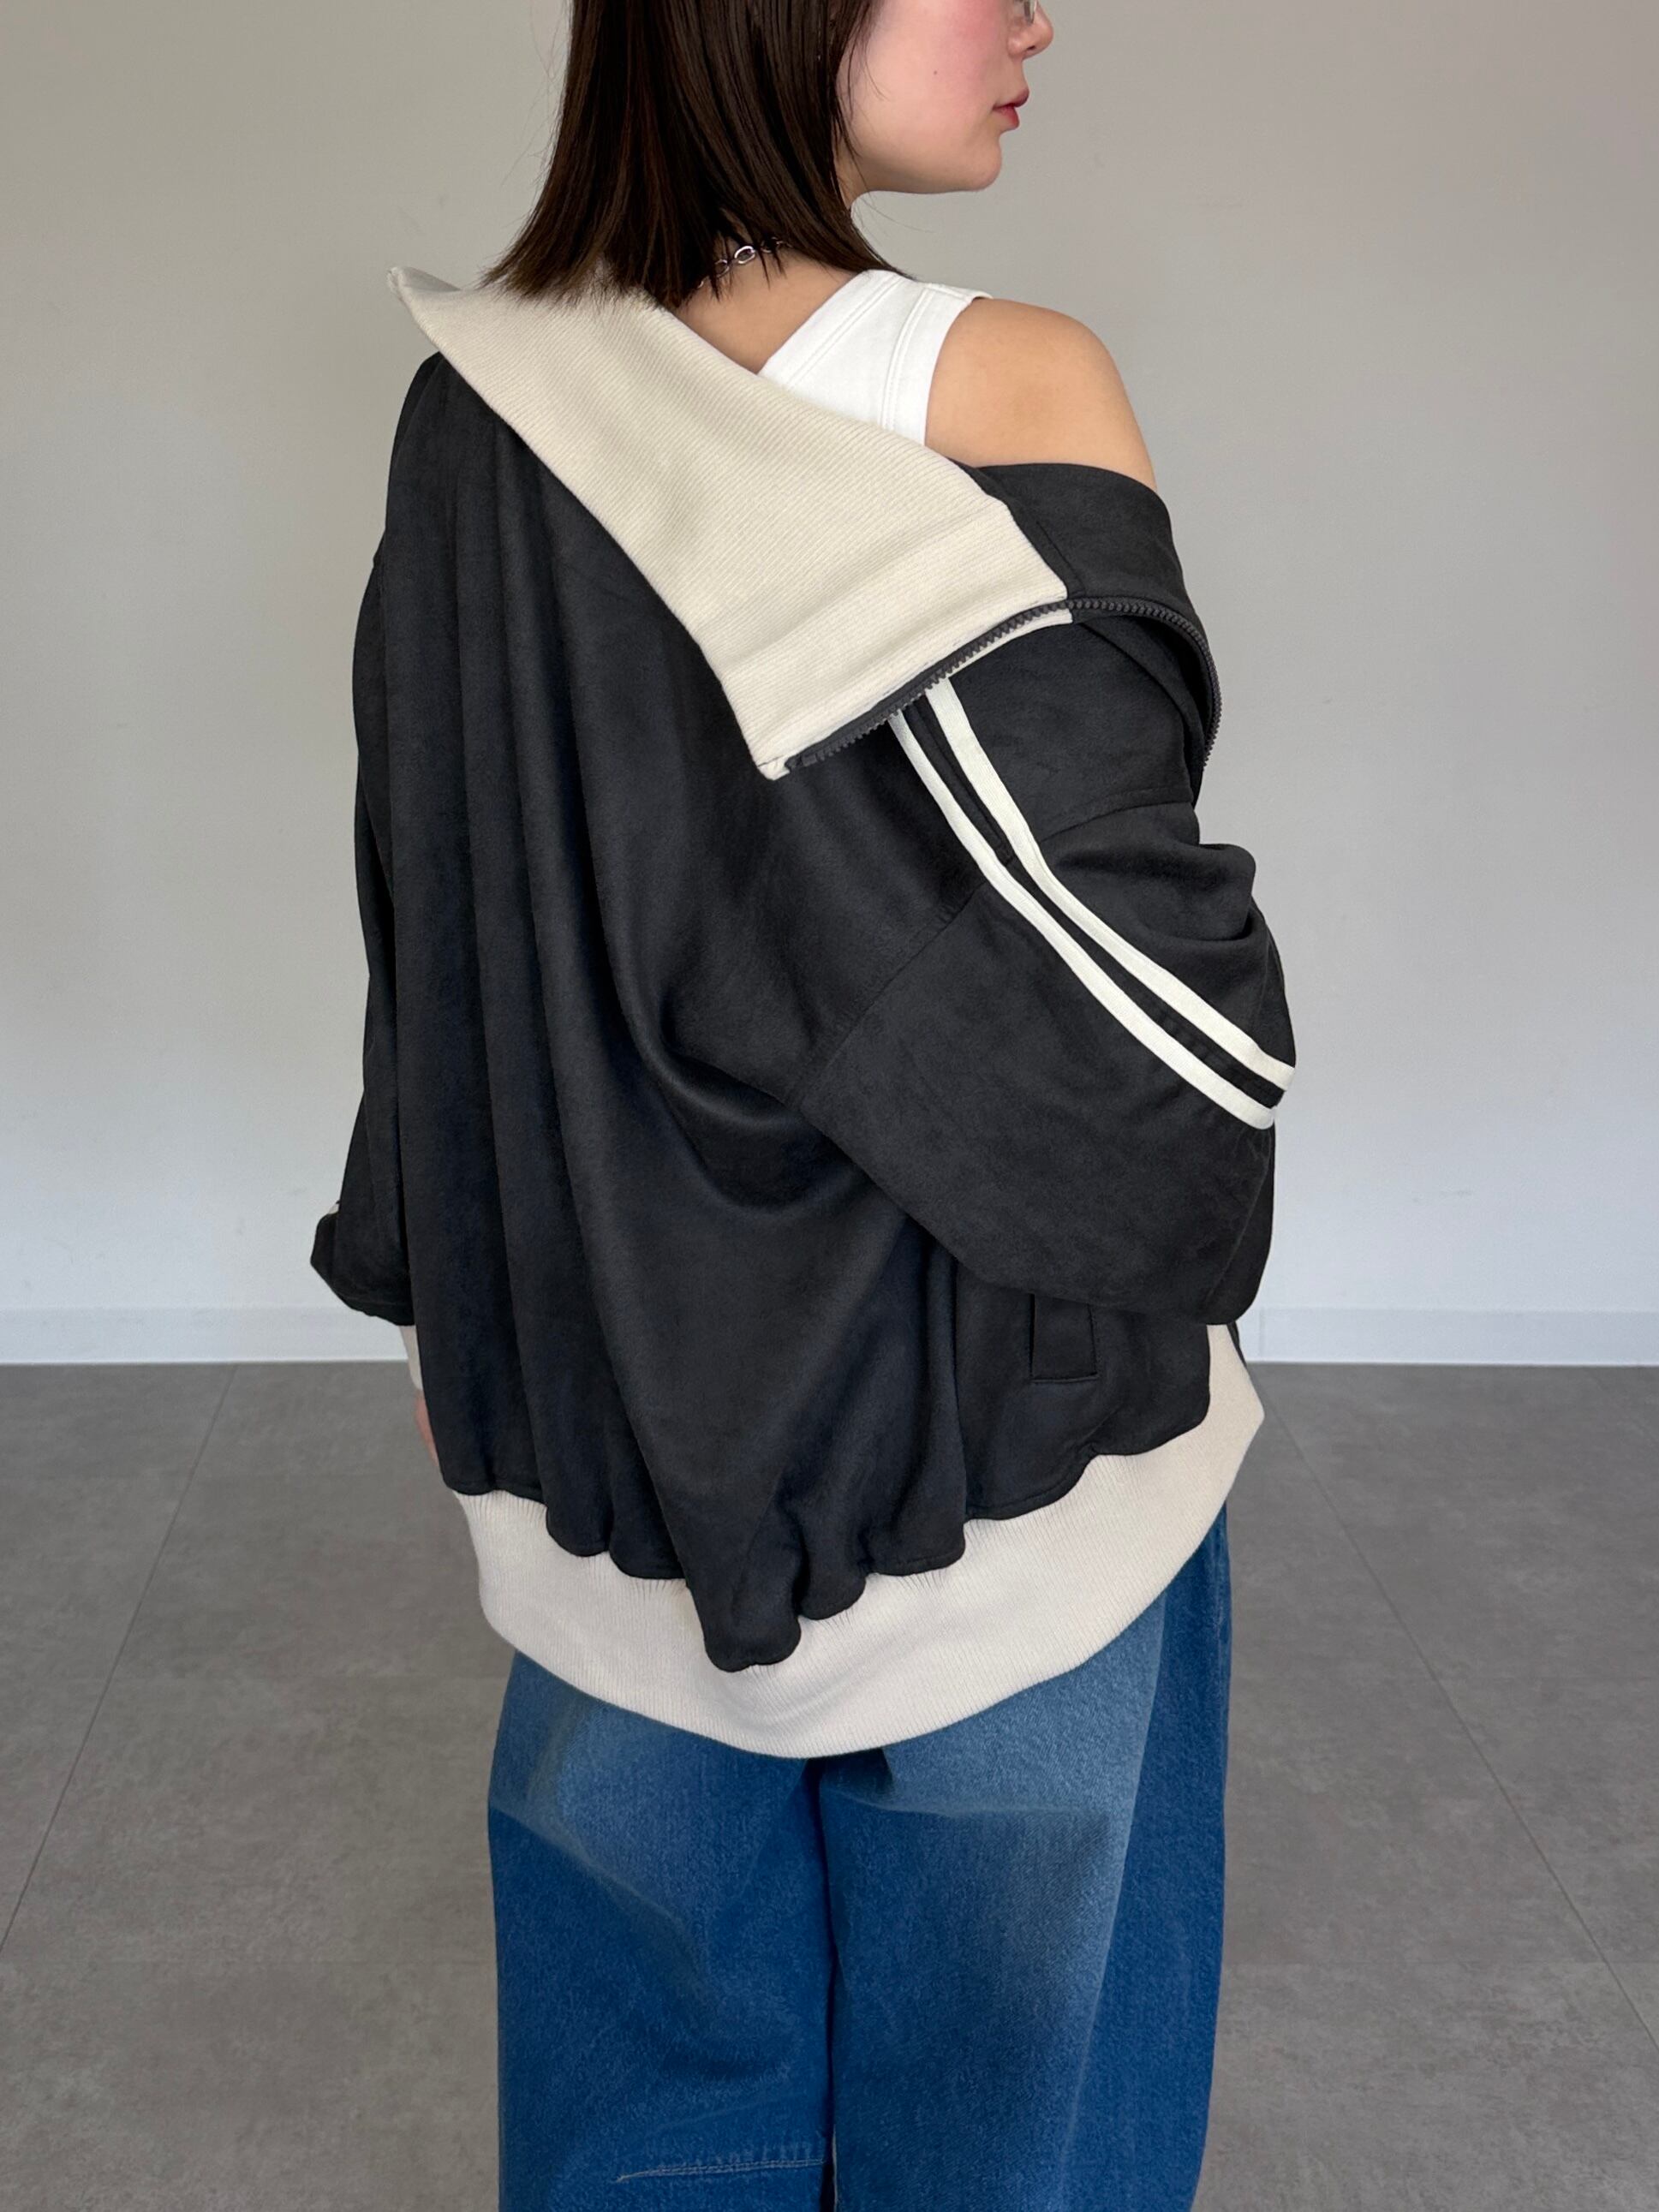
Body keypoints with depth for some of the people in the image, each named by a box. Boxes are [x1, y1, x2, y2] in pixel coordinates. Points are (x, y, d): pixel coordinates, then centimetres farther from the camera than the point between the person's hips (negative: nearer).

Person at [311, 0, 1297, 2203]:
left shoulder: (473, 398, -3)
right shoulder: (1002, 389, -20)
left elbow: (434, 935, 5)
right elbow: (1146, 1012, -21)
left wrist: (455, 1303, 16)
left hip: (597, 1429, 5)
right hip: (990, 1443, -4)